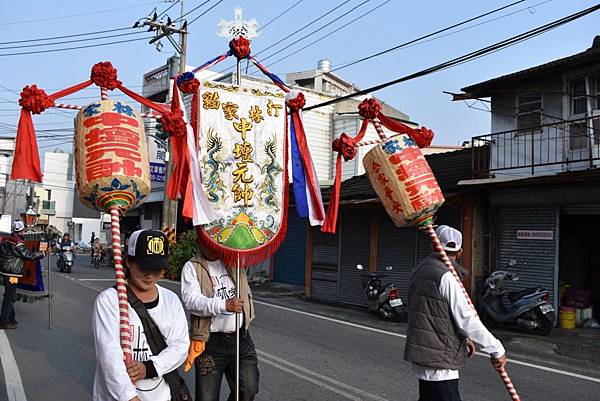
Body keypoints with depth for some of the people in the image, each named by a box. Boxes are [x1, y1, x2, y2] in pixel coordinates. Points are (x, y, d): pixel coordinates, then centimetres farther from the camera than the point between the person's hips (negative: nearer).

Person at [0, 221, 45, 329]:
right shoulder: (18, 244, -19)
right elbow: (29, 255, -19)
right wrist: (43, 253, -10)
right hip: (12, 273, -10)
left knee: (10, 296, 18)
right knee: (10, 297, -4)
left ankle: (11, 318, 27)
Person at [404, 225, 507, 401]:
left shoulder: (420, 270, 11)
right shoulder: (446, 276, -18)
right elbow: (467, 319, -19)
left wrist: (463, 339, 23)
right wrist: (496, 350, -9)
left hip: (420, 352, 9)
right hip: (438, 360, -9)